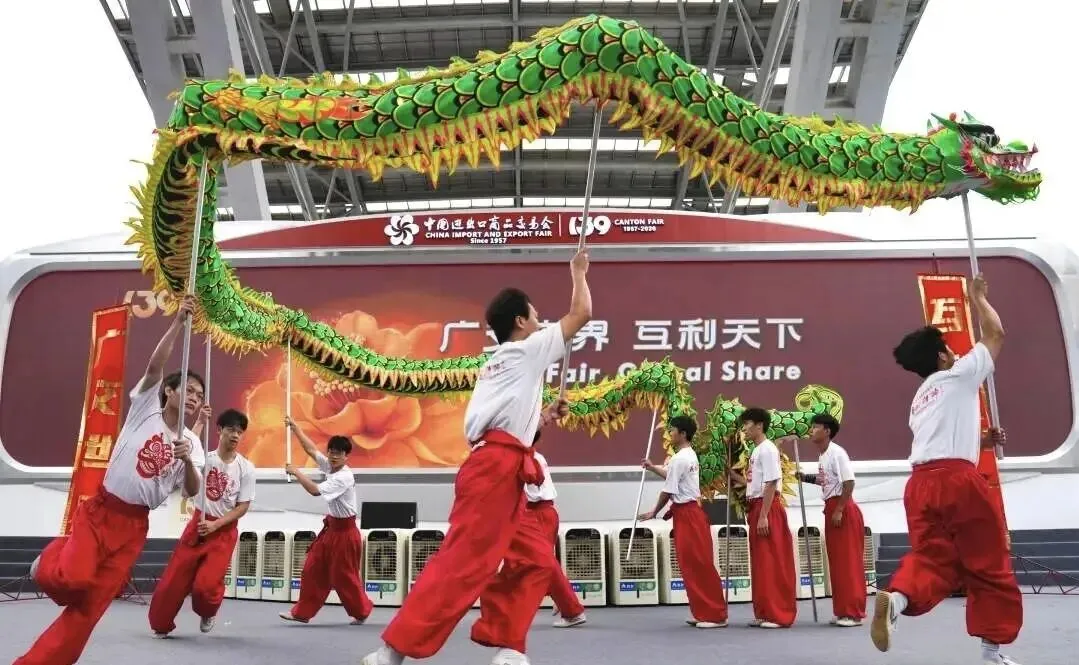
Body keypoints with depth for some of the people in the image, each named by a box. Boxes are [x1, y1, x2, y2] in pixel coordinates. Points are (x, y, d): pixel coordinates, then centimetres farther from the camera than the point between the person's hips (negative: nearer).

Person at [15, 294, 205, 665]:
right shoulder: (146, 407, 0)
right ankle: (52, 557, 11)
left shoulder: (191, 443, 7)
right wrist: (178, 321, -21)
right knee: (72, 580, -25)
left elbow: (192, 492, -1)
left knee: (90, 606, 0)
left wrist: (188, 461, -20)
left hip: (134, 525, 3)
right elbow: (155, 365, -14)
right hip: (99, 511, -3)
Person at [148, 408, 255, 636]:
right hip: (197, 523, 2)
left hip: (224, 531, -2)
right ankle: (161, 625, 28)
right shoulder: (204, 458, -3)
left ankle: (208, 614, 23)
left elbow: (242, 507, -6)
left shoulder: (246, 468, -7)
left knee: (206, 584, -12)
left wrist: (214, 525, -15)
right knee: (173, 579, 3)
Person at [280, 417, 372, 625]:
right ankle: (302, 612, 18)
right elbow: (311, 448, 6)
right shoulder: (329, 466, 2)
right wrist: (294, 426, 1)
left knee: (344, 576, 3)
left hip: (344, 532, -8)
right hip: (330, 528, 8)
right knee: (313, 570, 9)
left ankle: (361, 611, 22)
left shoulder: (345, 477, -24)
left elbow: (315, 490, -30)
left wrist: (296, 473, -21)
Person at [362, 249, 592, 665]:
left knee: (532, 563, 11)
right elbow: (582, 313, 8)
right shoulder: (529, 350, 3)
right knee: (463, 562, -14)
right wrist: (578, 272, 23)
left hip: (497, 470, 10)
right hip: (496, 470, -10)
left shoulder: (498, 363, 27)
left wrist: (543, 414, 29)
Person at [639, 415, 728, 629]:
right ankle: (704, 612, 19)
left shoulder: (679, 459, -17)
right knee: (693, 566, 14)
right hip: (691, 512, 10)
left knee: (699, 566, -6)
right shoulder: (690, 456, 15)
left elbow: (668, 491, -13)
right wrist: (653, 468, 32)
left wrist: (654, 513, -1)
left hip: (686, 515, -10)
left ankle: (715, 615, 0)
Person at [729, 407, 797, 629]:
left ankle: (779, 615, -1)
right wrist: (733, 475, 18)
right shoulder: (756, 451, 16)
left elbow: (771, 484, -17)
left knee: (772, 563, -6)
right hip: (756, 508, 10)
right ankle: (764, 613, 18)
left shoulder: (767, 449, -12)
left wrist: (763, 516, -21)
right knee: (760, 563, 12)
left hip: (768, 510, -10)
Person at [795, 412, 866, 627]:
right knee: (836, 562, 12)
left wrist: (839, 510, -19)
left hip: (843, 509, -10)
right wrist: (805, 477, 11)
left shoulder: (836, 452, -14)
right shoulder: (823, 455, 14)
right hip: (831, 508, 10)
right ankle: (842, 611, 18)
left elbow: (849, 482, -19)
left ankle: (853, 613, -1)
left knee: (848, 561, -5)